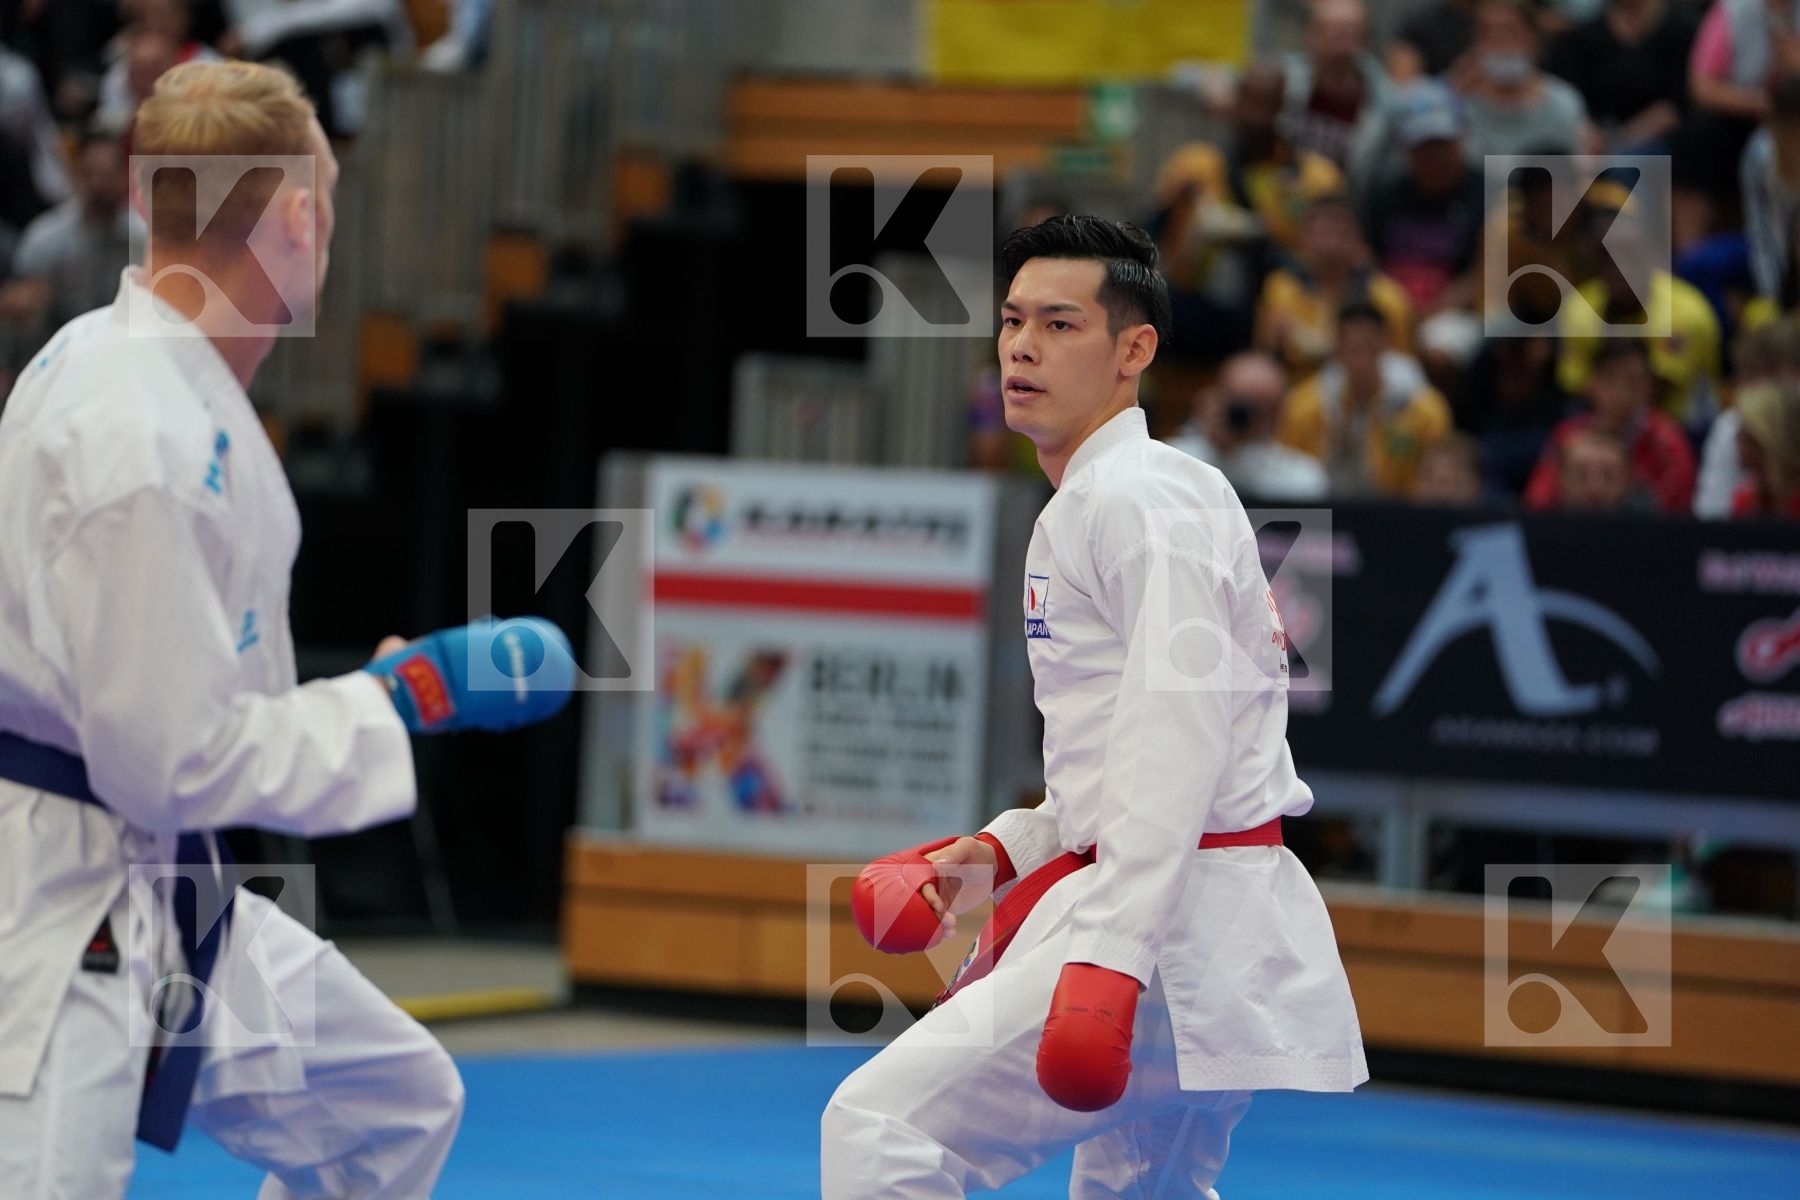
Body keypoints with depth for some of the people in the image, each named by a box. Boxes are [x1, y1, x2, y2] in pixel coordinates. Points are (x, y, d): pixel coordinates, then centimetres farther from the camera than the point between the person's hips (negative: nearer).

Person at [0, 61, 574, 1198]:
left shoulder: (116, 354, 5)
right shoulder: (141, 441, -26)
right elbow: (176, 760, -23)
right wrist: (411, 696, -16)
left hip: (164, 893, 11)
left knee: (396, 1103, 18)